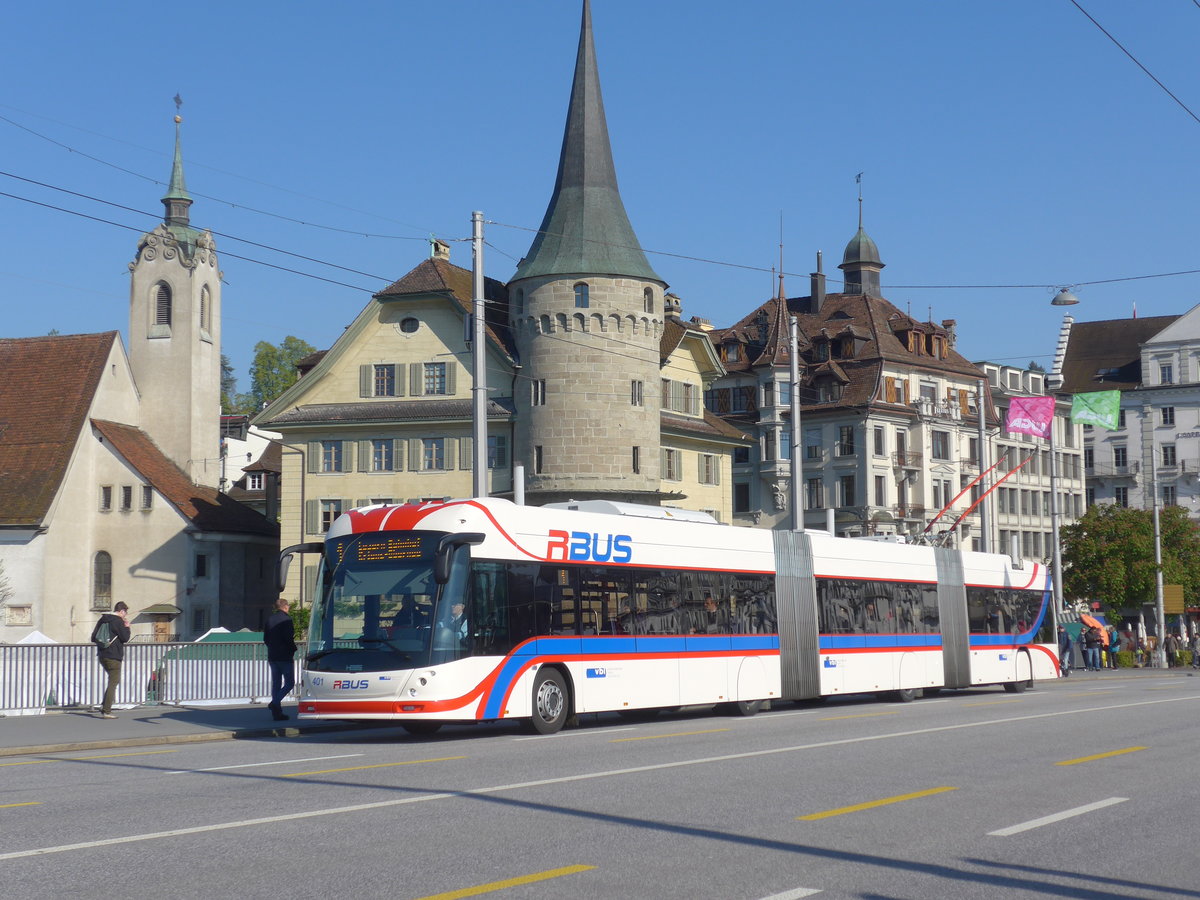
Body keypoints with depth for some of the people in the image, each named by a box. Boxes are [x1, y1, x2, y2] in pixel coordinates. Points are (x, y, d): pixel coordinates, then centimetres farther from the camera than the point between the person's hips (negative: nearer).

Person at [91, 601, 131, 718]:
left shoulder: (103, 619, 13)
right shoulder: (118, 621, -11)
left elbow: (93, 638, 15)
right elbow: (125, 638, -11)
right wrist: (127, 626, 1)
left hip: (102, 655, 8)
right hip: (114, 656, -8)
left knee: (113, 680, 20)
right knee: (113, 682, -2)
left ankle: (104, 706, 10)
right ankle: (106, 711, -6)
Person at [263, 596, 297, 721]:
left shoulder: (269, 619, 11)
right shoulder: (286, 619, -11)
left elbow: (265, 639, 12)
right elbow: (288, 638, -18)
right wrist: (293, 649, -1)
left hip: (272, 657, 7)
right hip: (285, 657, -7)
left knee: (276, 683, 10)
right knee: (289, 683, 1)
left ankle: (277, 712, 8)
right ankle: (275, 703, -18)